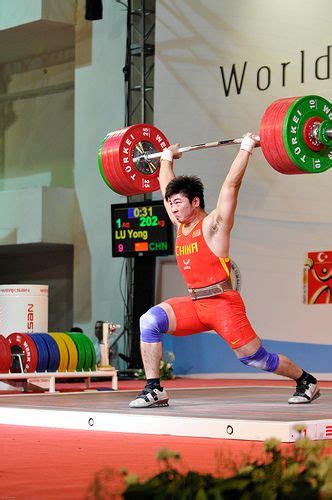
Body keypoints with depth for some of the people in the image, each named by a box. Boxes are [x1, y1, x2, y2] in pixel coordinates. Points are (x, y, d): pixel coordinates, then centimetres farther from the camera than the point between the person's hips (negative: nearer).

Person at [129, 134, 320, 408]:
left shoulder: (213, 224, -7)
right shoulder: (180, 225, 10)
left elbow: (231, 184, -13)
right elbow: (167, 186, 23)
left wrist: (246, 147, -12)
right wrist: (167, 157, 32)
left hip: (222, 303, -6)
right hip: (194, 303, 6)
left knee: (255, 357, -4)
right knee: (150, 320, -15)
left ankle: (306, 381, 21)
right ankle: (154, 390, -13)